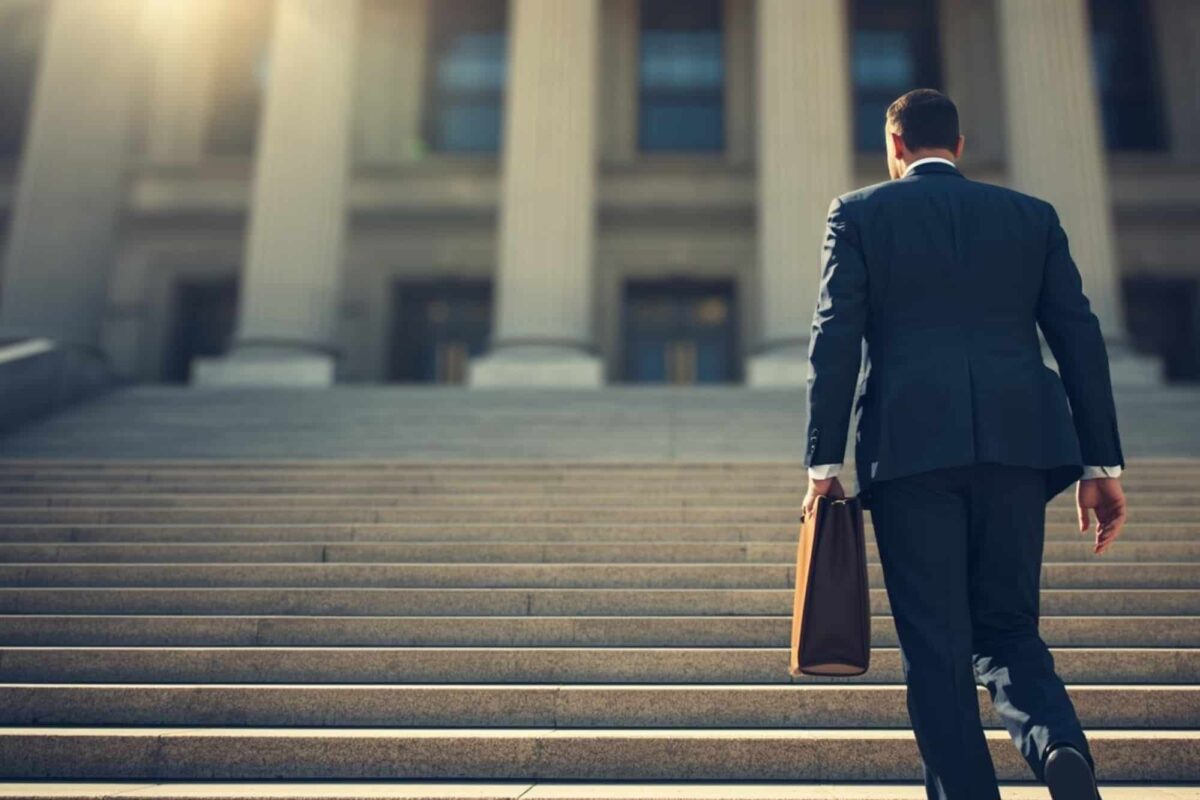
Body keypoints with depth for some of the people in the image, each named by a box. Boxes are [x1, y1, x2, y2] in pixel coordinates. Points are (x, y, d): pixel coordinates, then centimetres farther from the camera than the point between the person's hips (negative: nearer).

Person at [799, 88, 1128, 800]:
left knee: (936, 644, 3)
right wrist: (1102, 464, 11)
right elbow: (1080, 337, 10)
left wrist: (824, 462, -2)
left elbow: (836, 337, -1)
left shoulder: (859, 213, 9)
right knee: (1007, 630, 12)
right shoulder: (1033, 215, 16)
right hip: (1016, 444, 3)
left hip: (911, 446, -3)